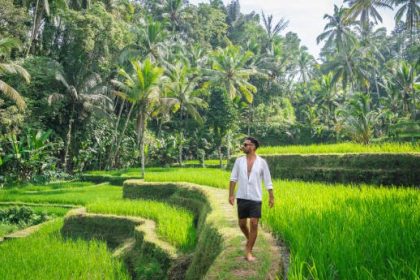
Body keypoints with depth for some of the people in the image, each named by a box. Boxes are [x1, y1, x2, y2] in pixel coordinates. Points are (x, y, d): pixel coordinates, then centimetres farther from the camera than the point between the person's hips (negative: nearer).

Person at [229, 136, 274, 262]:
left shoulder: (262, 162, -3)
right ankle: (250, 240, 39)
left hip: (256, 199, -2)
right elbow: (233, 179, 3)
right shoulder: (239, 160, 1)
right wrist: (231, 195, -2)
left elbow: (268, 181, 2)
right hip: (242, 198, 2)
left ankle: (249, 251, 7)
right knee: (242, 223, 10)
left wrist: (271, 197, 0)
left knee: (254, 224, -5)